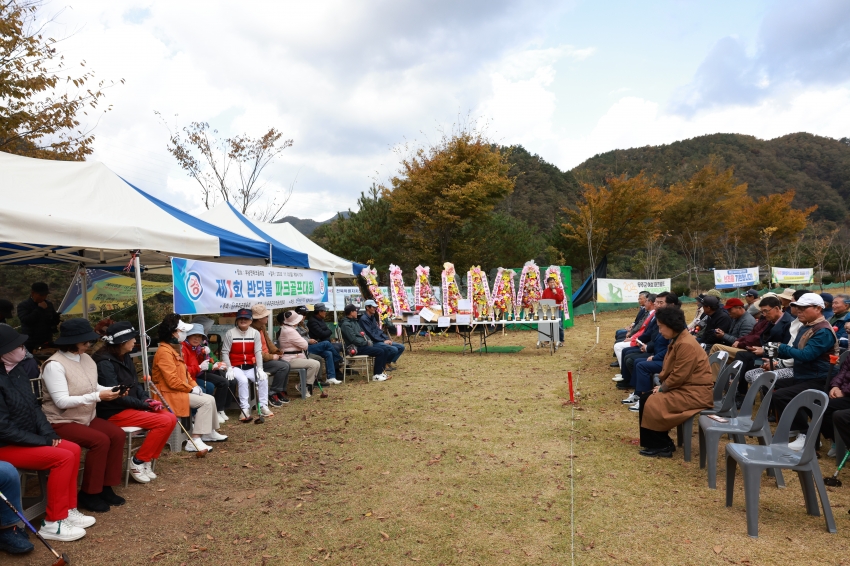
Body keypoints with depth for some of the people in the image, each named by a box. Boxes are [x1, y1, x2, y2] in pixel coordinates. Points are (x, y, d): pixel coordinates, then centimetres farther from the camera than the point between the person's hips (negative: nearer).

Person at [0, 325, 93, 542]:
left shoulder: (18, 369, 4)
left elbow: (33, 405, 11)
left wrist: (48, 433, -2)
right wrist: (42, 441, -17)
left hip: (25, 439, 9)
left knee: (73, 449, 0)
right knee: (63, 457, -19)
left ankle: (69, 510, 9)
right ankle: (53, 523, -8)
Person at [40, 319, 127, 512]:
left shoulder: (86, 358, 5)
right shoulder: (55, 365, -19)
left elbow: (94, 387, 13)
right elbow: (62, 401, -25)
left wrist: (111, 390, -8)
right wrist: (98, 397, -30)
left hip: (87, 417, 8)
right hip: (61, 422, -8)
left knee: (117, 435, -14)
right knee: (100, 440, -26)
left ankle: (106, 487, 0)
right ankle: (88, 494, -9)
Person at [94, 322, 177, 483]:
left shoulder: (125, 357, 9)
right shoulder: (105, 362, -18)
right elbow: (116, 396, -21)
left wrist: (147, 399, -4)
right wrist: (145, 405, -17)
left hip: (131, 406, 9)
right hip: (114, 412, -9)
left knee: (171, 418, -8)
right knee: (164, 422, -21)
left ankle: (147, 460, 2)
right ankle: (138, 462, -7)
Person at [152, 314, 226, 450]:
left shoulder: (175, 348, 12)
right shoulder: (165, 351, -21)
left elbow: (185, 372, 18)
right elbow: (172, 381, -25)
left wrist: (195, 385, 4)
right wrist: (191, 389, -15)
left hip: (180, 390, 10)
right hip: (170, 393, -10)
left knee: (210, 399, 6)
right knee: (206, 401, -20)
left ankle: (210, 432, 19)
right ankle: (195, 441, -21)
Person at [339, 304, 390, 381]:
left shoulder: (354, 322, 19)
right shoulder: (346, 324, -12)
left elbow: (362, 333, 23)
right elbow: (353, 339, -19)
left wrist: (368, 341, 4)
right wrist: (366, 343, -12)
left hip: (362, 345, 10)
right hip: (356, 348, -10)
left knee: (384, 351, -1)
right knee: (380, 352, -19)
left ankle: (380, 372, 5)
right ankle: (376, 375, -12)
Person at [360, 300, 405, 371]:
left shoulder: (373, 317, 17)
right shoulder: (364, 319, -12)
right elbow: (371, 334, -17)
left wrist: (387, 339, 3)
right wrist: (383, 341, -15)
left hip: (380, 340, 9)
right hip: (373, 343, -9)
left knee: (401, 347, 0)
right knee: (394, 349, -26)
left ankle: (390, 363, 7)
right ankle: (384, 364, -4)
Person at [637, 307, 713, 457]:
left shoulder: (686, 344, -23)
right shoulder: (677, 340, 10)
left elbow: (678, 376, -23)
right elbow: (670, 370, 15)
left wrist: (662, 389, -10)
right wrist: (662, 386, 1)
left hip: (695, 392, -10)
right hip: (684, 387, 10)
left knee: (652, 404, -14)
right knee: (646, 398, 6)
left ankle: (662, 446, 2)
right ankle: (660, 442, 11)